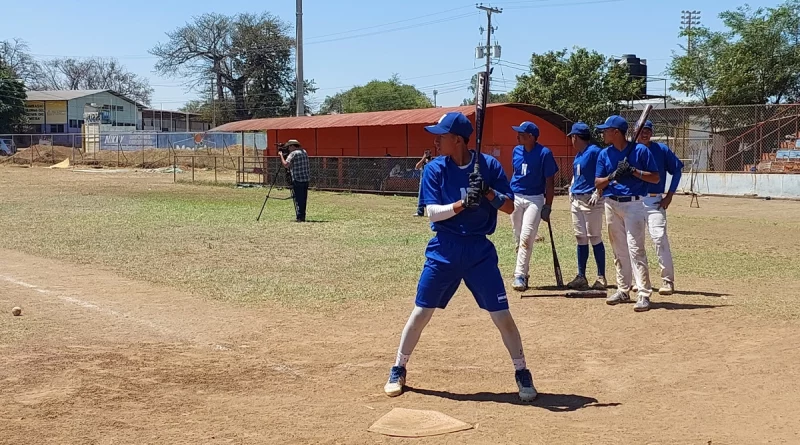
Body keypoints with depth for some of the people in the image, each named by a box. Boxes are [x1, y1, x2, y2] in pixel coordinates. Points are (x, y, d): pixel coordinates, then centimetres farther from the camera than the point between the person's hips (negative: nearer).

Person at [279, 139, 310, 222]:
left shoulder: (293, 154, -9)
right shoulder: (304, 152, 14)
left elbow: (286, 164, -18)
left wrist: (281, 155, -4)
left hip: (297, 179, -7)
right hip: (306, 178, 7)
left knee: (298, 199, -4)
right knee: (303, 199, 10)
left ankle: (300, 217, -7)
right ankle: (303, 216, 13)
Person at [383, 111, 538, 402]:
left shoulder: (489, 165, -5)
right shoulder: (434, 169, -3)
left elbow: (510, 207, -3)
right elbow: (432, 213, -11)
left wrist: (487, 193, -22)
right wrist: (461, 204, -27)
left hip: (479, 250, -1)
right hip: (444, 249, 1)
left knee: (502, 315, -1)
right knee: (421, 312, 4)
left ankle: (522, 373, 15)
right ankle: (398, 370, 21)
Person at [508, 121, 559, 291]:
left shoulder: (544, 153, -10)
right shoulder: (517, 151, 6)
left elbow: (550, 181, -7)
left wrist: (547, 207, -9)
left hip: (534, 200, -5)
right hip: (515, 198, 6)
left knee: (526, 237, -15)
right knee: (518, 239, 10)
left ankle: (519, 275, -14)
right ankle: (523, 274, 21)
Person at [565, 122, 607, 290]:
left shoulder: (595, 152, -10)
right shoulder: (578, 155, 17)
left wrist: (597, 193, -20)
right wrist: (571, 191, 15)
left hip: (591, 200, -9)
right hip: (576, 200, 9)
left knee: (595, 238, -6)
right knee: (581, 238, 9)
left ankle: (601, 277, 0)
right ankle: (581, 277, 14)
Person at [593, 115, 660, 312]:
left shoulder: (640, 150, -5)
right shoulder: (604, 154, 8)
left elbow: (655, 178, -4)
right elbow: (598, 183, 6)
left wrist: (634, 171, -17)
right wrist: (613, 175, -12)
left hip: (633, 204, -5)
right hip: (611, 205, 5)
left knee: (635, 248, -12)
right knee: (619, 250, 11)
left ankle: (644, 294, -12)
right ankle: (623, 290, 21)